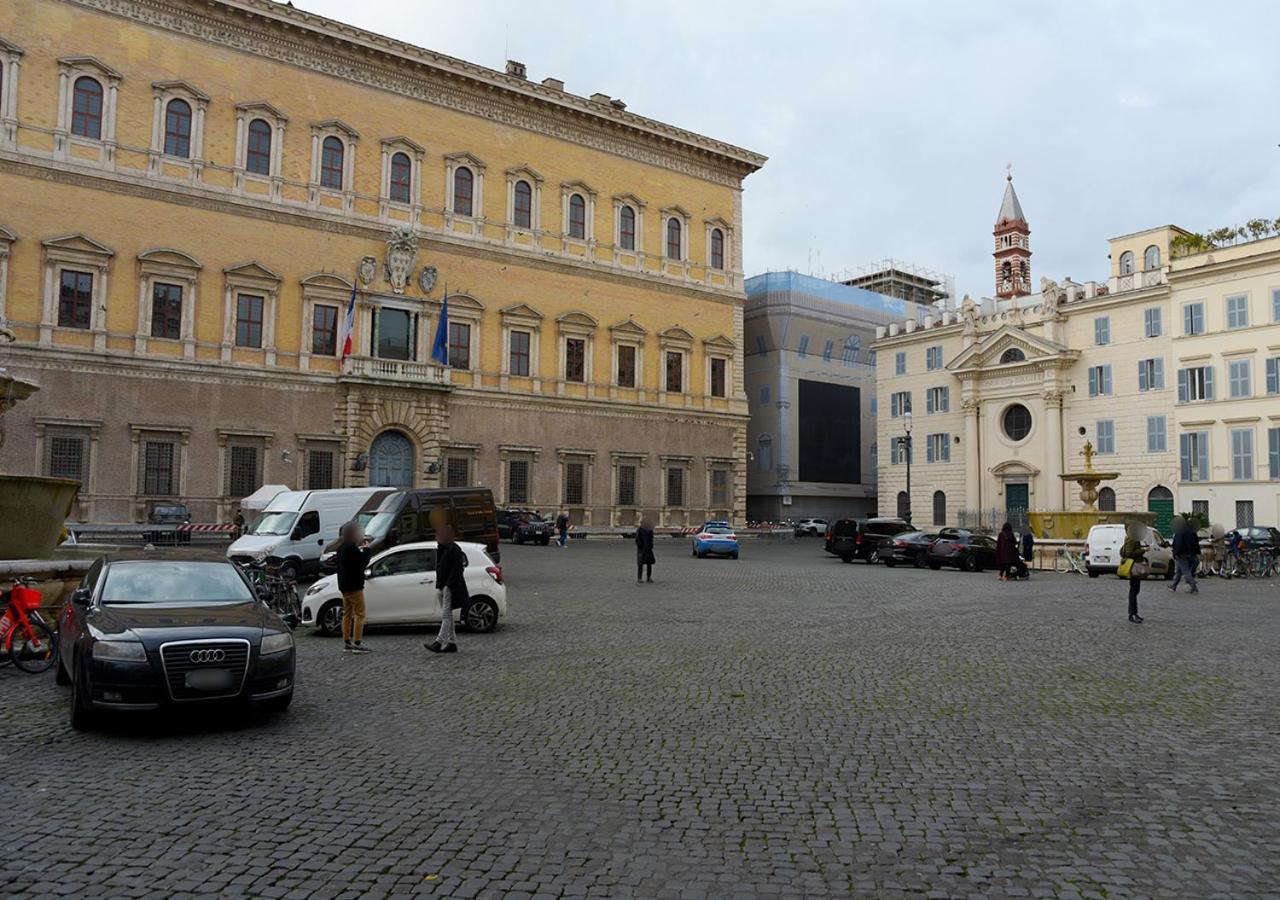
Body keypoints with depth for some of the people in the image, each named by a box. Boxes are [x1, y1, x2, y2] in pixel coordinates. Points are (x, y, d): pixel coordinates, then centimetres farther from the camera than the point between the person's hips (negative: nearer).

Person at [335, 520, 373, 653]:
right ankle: (357, 643, -7)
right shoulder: (352, 549, -19)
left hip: (344, 586, 10)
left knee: (347, 613, 13)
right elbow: (362, 563, -21)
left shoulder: (341, 548, 11)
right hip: (354, 586, -10)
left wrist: (361, 549, 8)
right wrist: (366, 549, -10)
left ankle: (347, 643, 16)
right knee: (359, 614, -5)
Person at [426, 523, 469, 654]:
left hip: (451, 587, -10)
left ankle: (439, 642, -16)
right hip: (441, 587, 10)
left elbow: (457, 568, -18)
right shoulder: (440, 548, 17)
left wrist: (448, 584, -21)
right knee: (446, 615, 11)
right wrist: (439, 585, 14)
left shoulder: (454, 549, -12)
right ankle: (450, 643, 16)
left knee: (446, 615, -11)